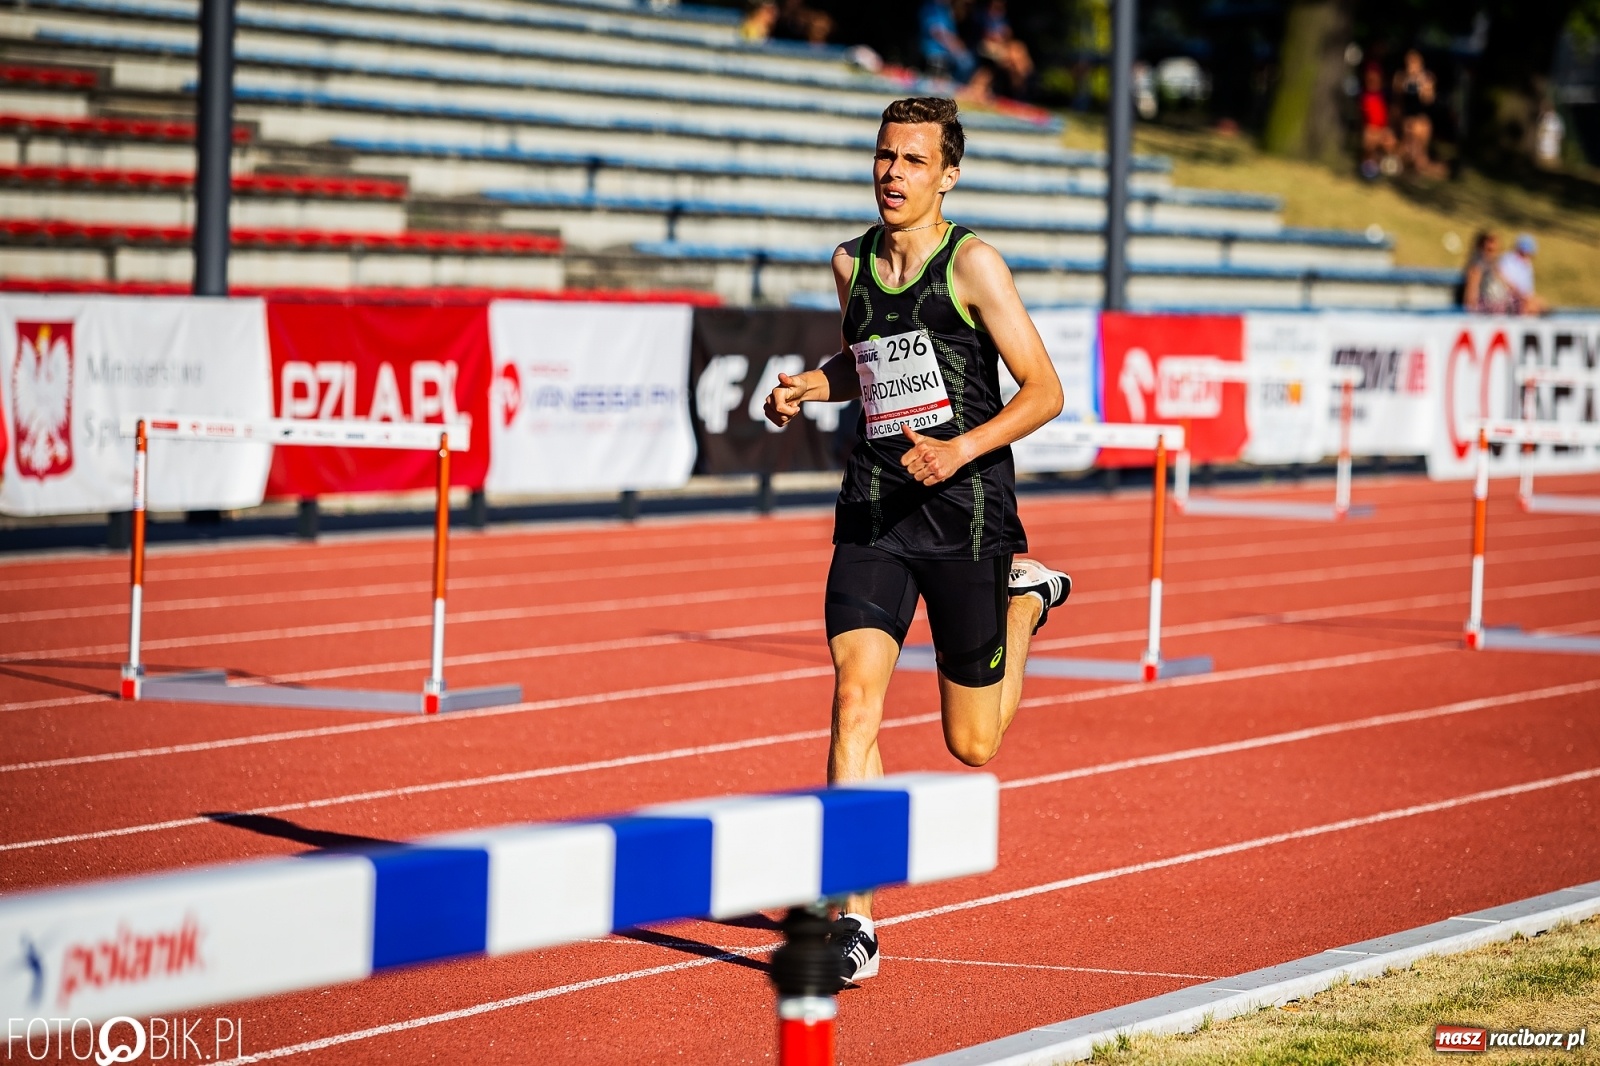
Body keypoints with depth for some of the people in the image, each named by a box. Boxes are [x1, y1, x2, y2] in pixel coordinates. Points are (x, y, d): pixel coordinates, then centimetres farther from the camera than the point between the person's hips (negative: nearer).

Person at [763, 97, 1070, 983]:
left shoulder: (972, 265, -8)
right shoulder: (852, 263, 7)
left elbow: (1044, 390, -8)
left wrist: (961, 450, -22)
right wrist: (805, 386, 6)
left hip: (964, 510, -3)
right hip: (874, 510, 3)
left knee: (972, 744, 9)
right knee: (855, 694, -17)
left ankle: (1025, 594, 40)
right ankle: (854, 923, -17)